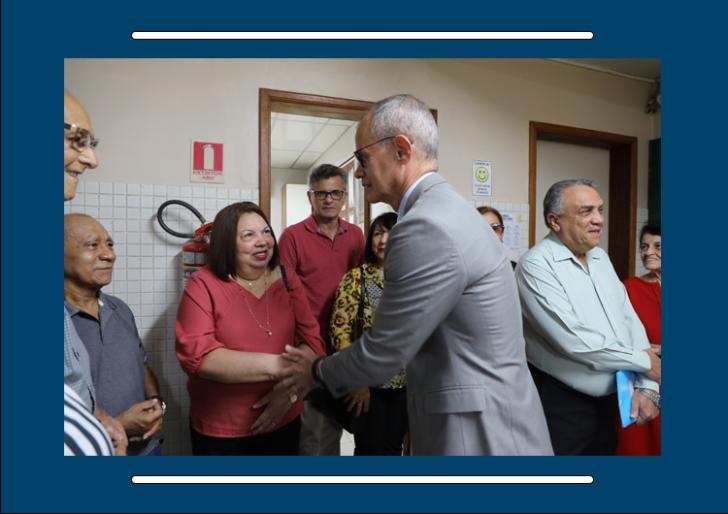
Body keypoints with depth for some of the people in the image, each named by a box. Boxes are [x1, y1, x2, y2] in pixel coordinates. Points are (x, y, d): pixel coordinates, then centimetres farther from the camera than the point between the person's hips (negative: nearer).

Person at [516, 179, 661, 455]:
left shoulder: (601, 257, 8)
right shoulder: (537, 264, -19)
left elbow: (630, 321, 6)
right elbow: (572, 340, -25)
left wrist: (647, 386, -5)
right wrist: (644, 360, -12)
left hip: (609, 400, 7)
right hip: (561, 406, -7)